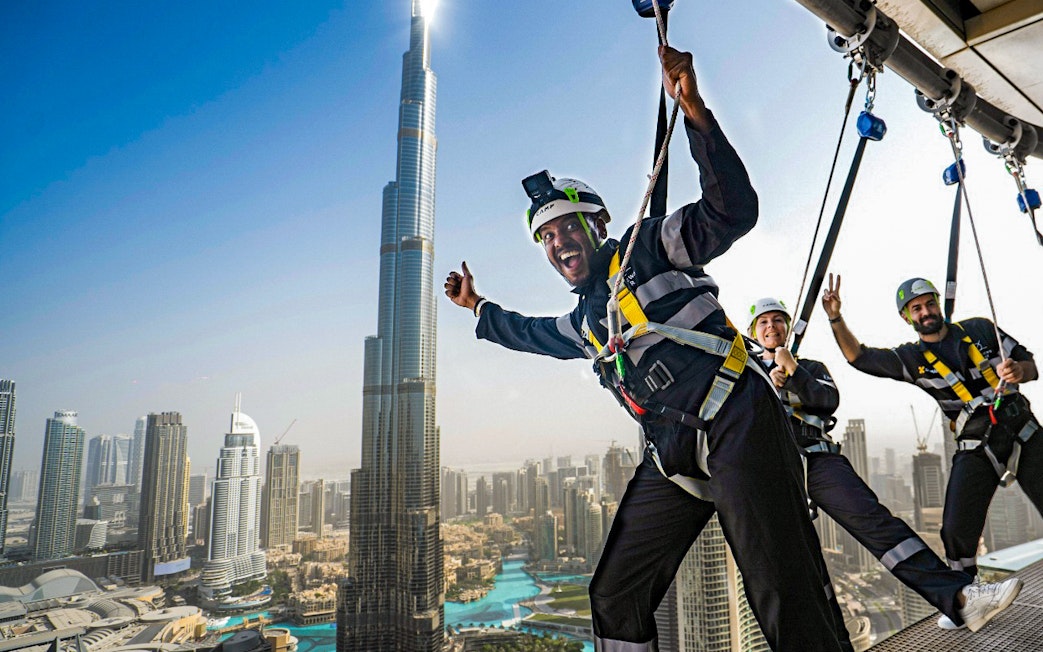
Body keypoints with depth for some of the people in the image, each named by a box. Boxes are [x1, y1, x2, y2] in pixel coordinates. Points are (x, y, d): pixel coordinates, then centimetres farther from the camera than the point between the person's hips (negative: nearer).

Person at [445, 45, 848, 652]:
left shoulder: (649, 249, 2)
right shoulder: (584, 321, 22)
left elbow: (733, 210, -12)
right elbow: (532, 333, 42)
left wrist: (695, 111, -21)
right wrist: (478, 306, 48)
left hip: (736, 425, -7)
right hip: (673, 459, 8)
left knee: (789, 601, -10)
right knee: (616, 599, 9)